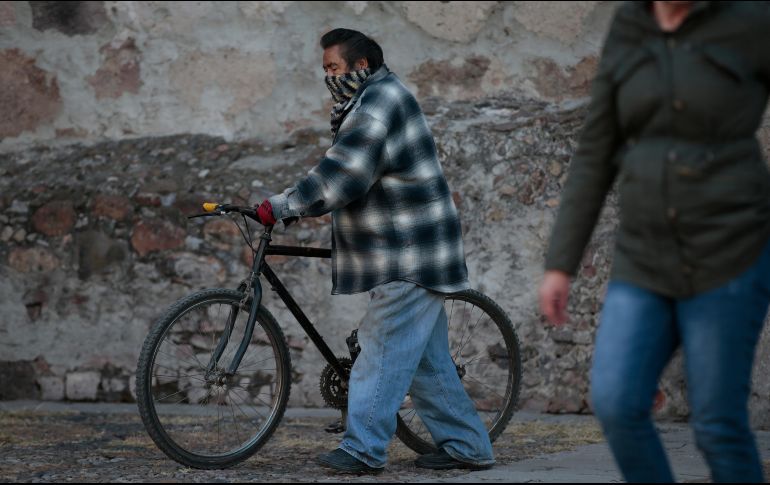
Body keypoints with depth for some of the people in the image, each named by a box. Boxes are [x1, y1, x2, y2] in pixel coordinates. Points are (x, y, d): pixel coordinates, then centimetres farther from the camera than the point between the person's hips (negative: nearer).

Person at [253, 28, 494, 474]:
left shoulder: (380, 104, -16)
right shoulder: (374, 100, 19)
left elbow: (342, 174, -23)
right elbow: (345, 173, 19)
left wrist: (282, 207, -21)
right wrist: (302, 203, 6)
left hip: (410, 256, -11)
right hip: (410, 252, 11)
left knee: (384, 349, -11)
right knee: (426, 357, 12)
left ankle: (364, 449, -11)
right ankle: (467, 446, 17)